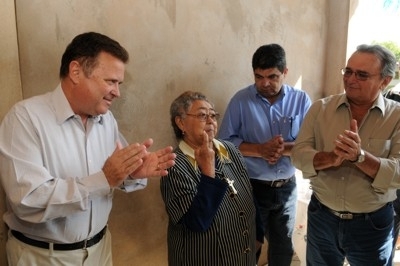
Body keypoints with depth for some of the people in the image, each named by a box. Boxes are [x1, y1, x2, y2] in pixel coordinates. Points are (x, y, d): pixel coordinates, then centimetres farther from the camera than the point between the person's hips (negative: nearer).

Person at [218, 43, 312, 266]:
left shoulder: (301, 100, -5)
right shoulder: (241, 100, -9)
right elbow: (225, 142, -11)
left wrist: (285, 149, -24)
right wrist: (261, 150, -23)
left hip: (287, 187, 2)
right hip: (251, 187, -2)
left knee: (283, 246, 21)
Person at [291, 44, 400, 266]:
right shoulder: (320, 108, -3)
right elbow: (299, 154, -9)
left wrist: (360, 156, -32)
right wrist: (331, 158, -27)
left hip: (373, 224, -1)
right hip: (321, 217, 2)